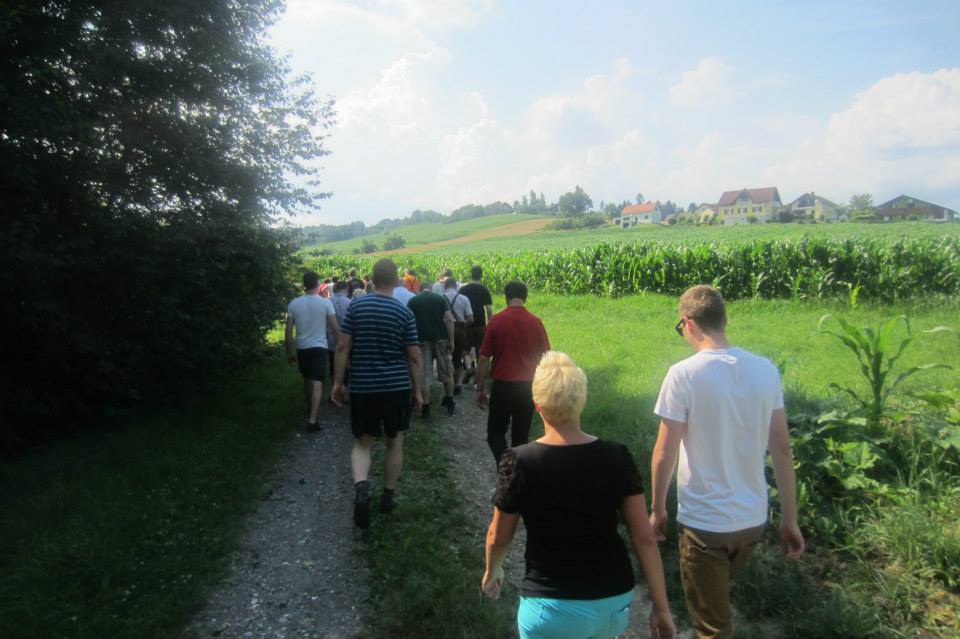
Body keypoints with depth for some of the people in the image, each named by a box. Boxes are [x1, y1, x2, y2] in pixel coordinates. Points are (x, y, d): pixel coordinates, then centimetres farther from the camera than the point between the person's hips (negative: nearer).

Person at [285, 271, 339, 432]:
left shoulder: (294, 304, -2)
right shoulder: (325, 302, -9)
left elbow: (288, 331, 0)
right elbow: (335, 328, -9)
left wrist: (289, 352, 9)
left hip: (302, 348, 4)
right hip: (319, 347, -3)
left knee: (307, 379, 22)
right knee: (317, 383, -5)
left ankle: (310, 408, 43)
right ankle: (312, 420, -12)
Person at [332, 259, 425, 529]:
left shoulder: (355, 306, -3)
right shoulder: (404, 312, -6)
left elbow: (342, 347, -4)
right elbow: (414, 357, -4)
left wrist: (338, 382, 4)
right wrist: (418, 389, 6)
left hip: (362, 387, 1)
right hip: (397, 386, -1)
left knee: (362, 443, 12)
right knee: (395, 442, 15)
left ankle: (361, 487, -13)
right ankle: (388, 497, 25)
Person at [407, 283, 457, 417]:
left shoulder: (412, 301, 7)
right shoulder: (440, 299, 6)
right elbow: (449, 320, -4)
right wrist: (451, 341, -2)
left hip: (422, 340, -1)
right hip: (441, 338, 1)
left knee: (423, 375, 4)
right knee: (447, 372, 15)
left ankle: (425, 408, 4)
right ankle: (449, 402, 25)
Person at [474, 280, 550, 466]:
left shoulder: (496, 320, -8)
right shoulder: (535, 322, -2)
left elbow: (484, 359, -6)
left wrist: (480, 389, 4)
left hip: (502, 386, -2)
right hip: (527, 387, 2)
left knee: (495, 432, 10)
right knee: (521, 436, 15)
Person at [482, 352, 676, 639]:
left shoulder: (520, 462, -17)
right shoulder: (616, 457, -11)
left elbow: (498, 537, -4)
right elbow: (644, 537, -7)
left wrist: (491, 570, 16)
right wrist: (661, 607, 4)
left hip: (554, 606, -3)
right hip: (615, 601, 4)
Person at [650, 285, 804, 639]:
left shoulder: (684, 374, -19)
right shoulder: (766, 370, -4)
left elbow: (665, 454, -15)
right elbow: (782, 450, 1)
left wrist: (657, 509, 1)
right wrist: (789, 519, 9)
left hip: (704, 521, -5)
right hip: (753, 518, 6)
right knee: (718, 601, 30)